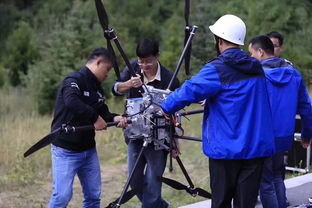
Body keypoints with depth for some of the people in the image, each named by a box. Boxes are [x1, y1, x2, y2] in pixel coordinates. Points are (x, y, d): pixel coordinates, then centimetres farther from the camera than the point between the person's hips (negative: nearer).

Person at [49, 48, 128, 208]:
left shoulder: (97, 88, 14)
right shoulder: (74, 81, -14)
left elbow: (103, 112, 17)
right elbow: (72, 102, -34)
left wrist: (115, 118, -3)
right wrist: (95, 118, -30)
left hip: (88, 149, 8)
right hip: (66, 151, -8)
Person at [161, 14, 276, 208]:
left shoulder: (217, 70, -12)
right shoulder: (257, 68, 9)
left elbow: (188, 91, -16)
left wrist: (166, 108, -1)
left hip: (225, 149, -5)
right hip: (256, 148, 5)